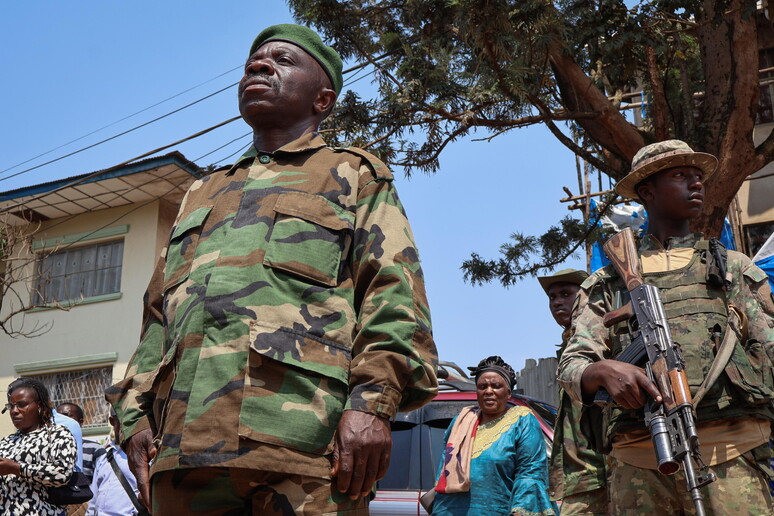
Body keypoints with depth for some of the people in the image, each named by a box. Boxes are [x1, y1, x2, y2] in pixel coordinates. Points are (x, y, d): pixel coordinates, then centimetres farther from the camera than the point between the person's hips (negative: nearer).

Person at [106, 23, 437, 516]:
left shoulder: (355, 175, 16)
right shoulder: (202, 193, 30)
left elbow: (393, 296, 1)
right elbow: (159, 314, 25)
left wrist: (374, 399, -14)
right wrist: (135, 412, 11)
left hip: (304, 433, -4)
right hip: (184, 438, 5)